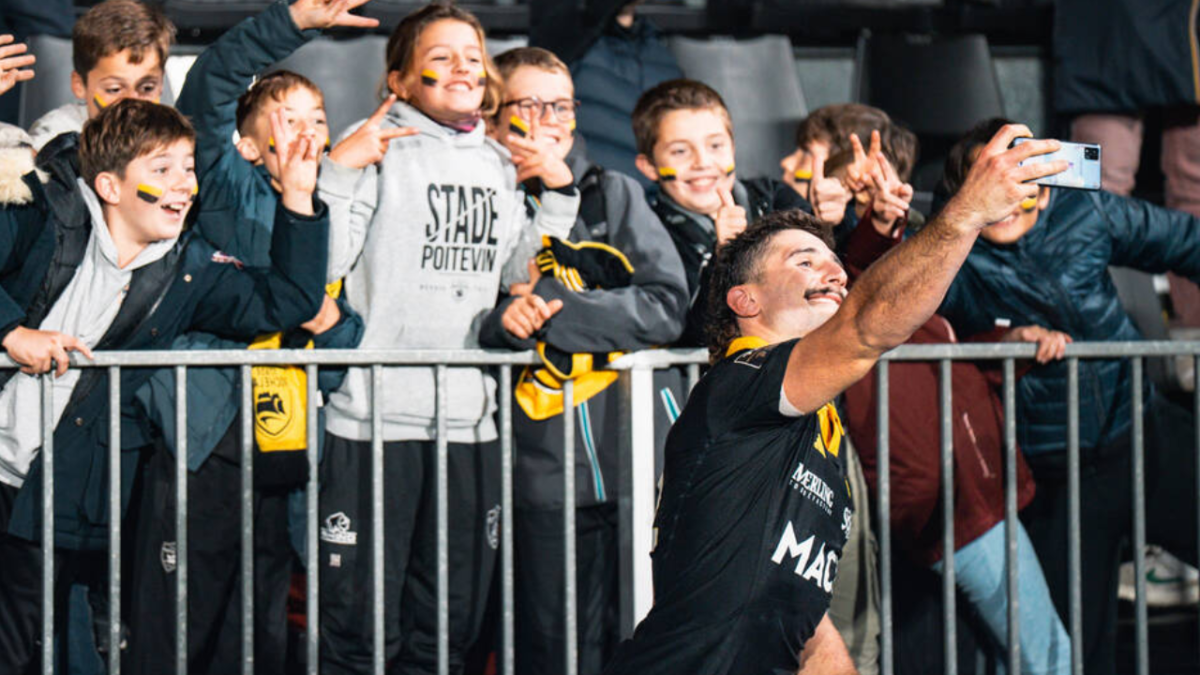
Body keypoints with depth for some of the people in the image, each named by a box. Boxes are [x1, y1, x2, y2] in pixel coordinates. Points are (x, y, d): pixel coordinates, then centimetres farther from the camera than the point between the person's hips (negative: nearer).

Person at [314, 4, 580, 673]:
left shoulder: (502, 164, 16)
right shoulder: (377, 147, -3)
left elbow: (521, 275, 18)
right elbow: (325, 265, -9)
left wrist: (560, 195, 11)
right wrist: (338, 171, -18)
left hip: (470, 416, 6)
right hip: (376, 411, -6)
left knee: (449, 619, 12)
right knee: (359, 618, -4)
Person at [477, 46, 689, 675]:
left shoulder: (613, 194, 11)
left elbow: (667, 308, -2)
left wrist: (551, 304, -10)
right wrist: (503, 322, -14)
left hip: (635, 456, 1)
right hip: (544, 476, -1)